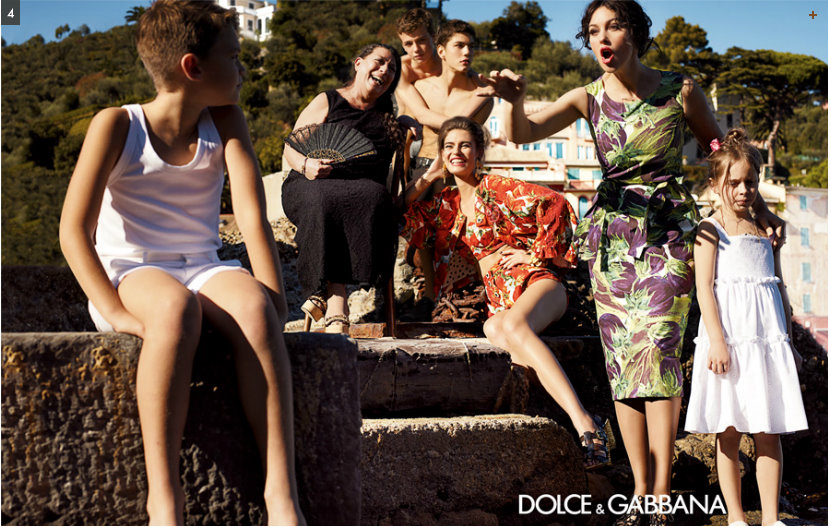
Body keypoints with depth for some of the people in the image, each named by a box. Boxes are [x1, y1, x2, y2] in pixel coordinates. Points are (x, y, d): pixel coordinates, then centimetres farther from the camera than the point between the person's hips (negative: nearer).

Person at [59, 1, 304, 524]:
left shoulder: (225, 122, 4)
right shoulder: (118, 125, -5)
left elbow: (252, 215, -8)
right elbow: (75, 230, -12)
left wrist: (271, 299, -21)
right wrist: (115, 310, -25)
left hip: (203, 270, 3)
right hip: (130, 273, -3)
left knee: (251, 304, -33)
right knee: (176, 306, -39)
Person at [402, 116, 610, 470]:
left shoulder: (499, 189, 7)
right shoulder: (446, 204, 23)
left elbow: (554, 203, -1)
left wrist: (538, 253, -1)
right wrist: (426, 179, 16)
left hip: (536, 282, -3)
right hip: (498, 300, 3)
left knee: (514, 325, -39)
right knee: (495, 329, -36)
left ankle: (584, 422, -50)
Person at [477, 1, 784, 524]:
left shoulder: (680, 91, -1)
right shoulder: (589, 99, 3)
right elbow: (521, 133, -11)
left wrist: (756, 206, 14)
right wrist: (515, 99, -32)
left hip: (669, 230, -3)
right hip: (611, 234, 3)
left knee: (655, 349, -17)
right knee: (622, 360, -1)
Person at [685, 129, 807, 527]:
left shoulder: (765, 230, 14)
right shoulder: (710, 230, 0)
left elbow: (779, 290, 18)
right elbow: (704, 288, -7)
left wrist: (789, 343, 16)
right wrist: (717, 341, -16)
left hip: (768, 338, 4)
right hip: (729, 339, -4)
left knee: (769, 432, 3)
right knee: (729, 433, 1)